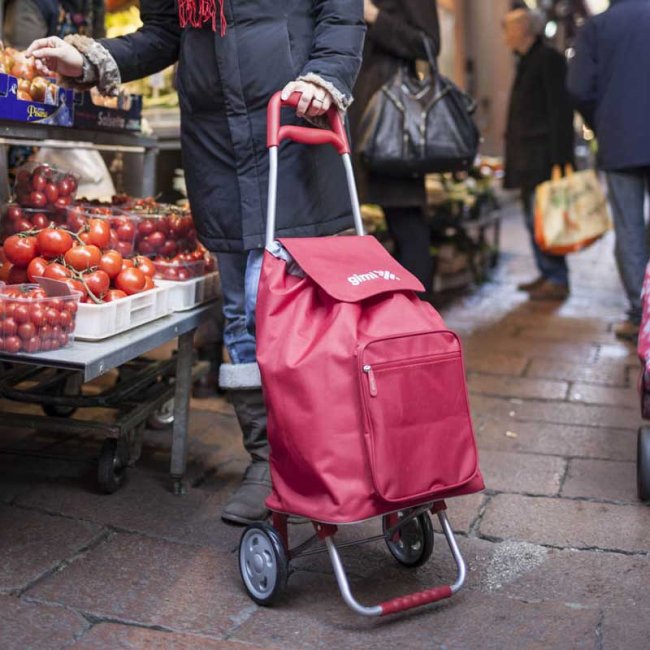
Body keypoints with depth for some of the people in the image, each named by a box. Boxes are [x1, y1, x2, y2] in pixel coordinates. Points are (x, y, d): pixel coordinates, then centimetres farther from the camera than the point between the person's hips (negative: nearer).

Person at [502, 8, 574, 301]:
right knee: (534, 218, 11)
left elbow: (560, 109, -15)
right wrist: (513, 156, 15)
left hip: (543, 153, -9)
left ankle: (557, 281, -4)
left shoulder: (548, 58, -9)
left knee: (541, 218, -10)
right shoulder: (526, 62, 18)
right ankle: (546, 274, 18)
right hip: (527, 156, 9)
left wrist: (559, 158, -20)